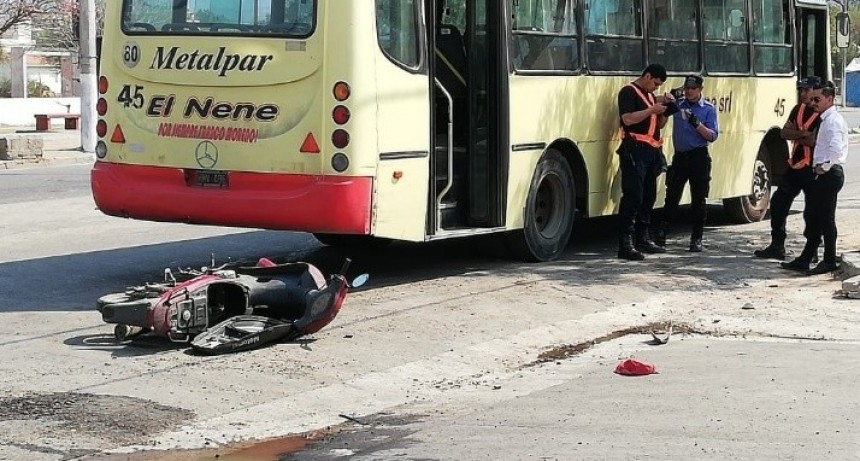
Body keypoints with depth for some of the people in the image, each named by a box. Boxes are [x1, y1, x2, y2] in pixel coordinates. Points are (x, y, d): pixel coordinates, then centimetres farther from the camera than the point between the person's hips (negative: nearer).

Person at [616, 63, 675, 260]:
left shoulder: (650, 95, 22)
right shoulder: (629, 92, -5)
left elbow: (660, 124, 24)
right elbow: (628, 119, -20)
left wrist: (666, 108, 7)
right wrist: (652, 109, -17)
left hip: (651, 151, 9)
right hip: (635, 150, -9)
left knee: (649, 196, 11)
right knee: (633, 196, -13)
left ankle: (643, 238, 19)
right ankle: (625, 244, -16)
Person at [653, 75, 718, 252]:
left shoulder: (708, 109, 0)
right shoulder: (678, 105, 7)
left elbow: (713, 136, -7)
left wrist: (697, 124, -20)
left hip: (699, 157, -2)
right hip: (680, 156, 2)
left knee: (698, 200, 2)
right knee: (672, 197, 4)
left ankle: (696, 239, 8)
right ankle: (660, 233, 10)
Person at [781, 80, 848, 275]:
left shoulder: (833, 120, -15)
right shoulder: (826, 120, 16)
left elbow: (836, 148, -29)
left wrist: (824, 167, -19)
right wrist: (819, 167, 13)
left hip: (829, 174, -10)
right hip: (822, 174, 10)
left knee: (825, 219, -4)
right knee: (812, 216, 12)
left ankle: (829, 262, 3)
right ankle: (805, 260, 18)